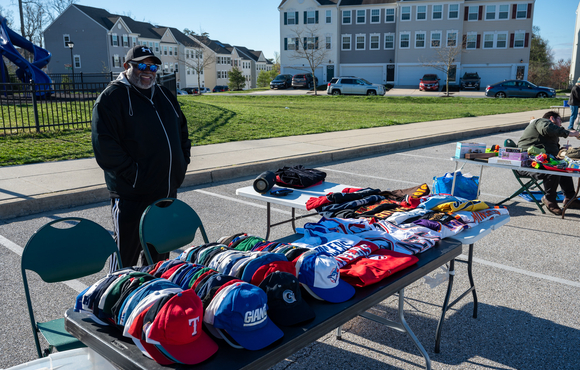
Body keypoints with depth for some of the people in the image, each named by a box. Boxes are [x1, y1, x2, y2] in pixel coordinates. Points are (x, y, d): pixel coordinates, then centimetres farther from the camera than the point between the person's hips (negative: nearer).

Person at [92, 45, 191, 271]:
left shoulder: (164, 96, 15)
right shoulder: (111, 97, -7)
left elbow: (182, 130, 24)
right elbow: (105, 145, -15)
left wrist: (182, 163, 11)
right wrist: (132, 174, -19)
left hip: (167, 191, 7)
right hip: (132, 195, -7)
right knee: (127, 254, 0)